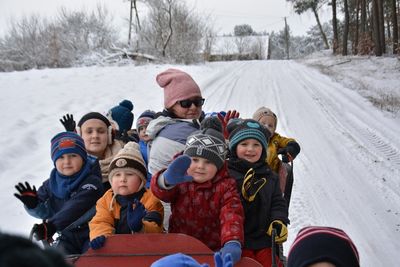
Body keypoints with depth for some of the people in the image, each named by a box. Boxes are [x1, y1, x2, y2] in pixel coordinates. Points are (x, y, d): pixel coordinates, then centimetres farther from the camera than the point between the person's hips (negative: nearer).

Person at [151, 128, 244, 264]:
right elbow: (160, 190, -22)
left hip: (213, 250, 0)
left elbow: (231, 215, -18)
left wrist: (232, 242, -38)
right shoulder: (180, 181, -2)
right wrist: (167, 179, -46)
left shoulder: (226, 187, -4)